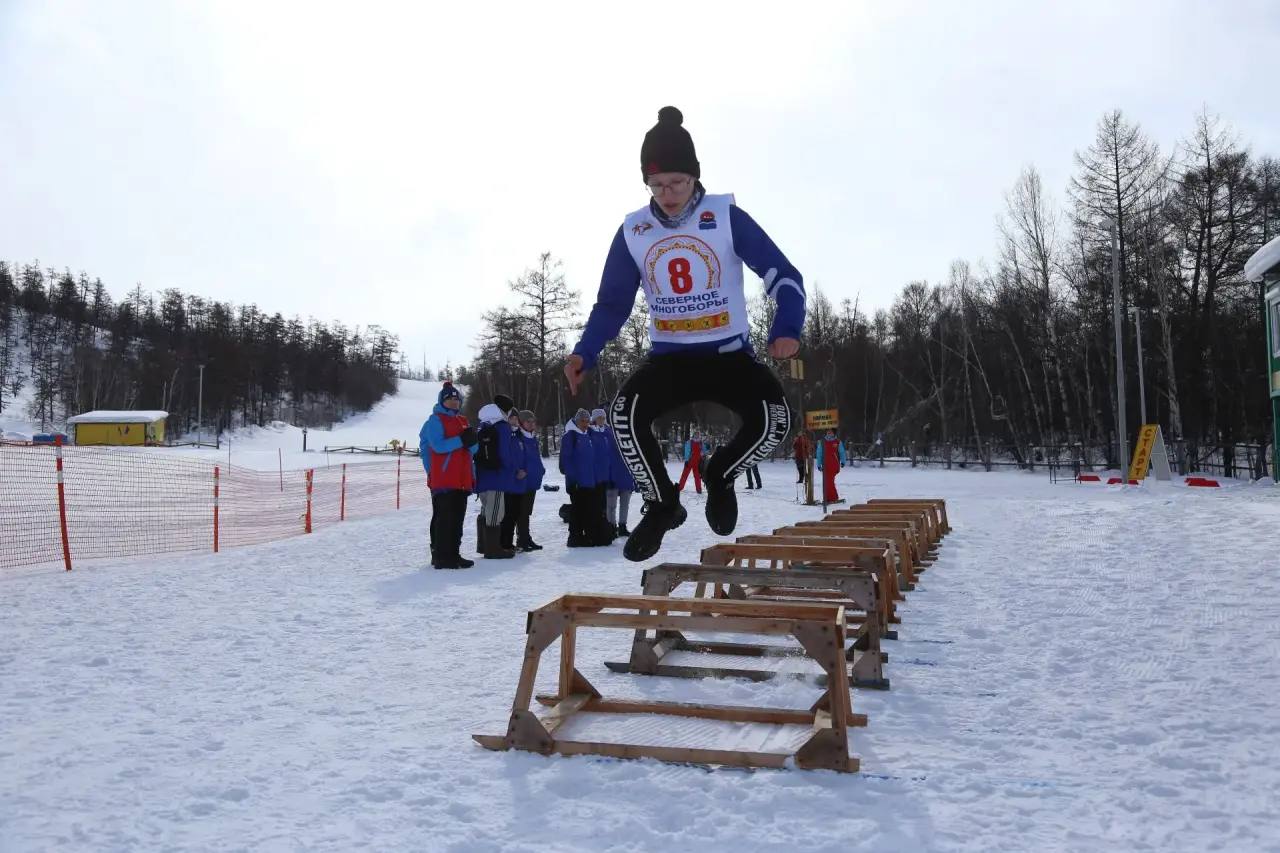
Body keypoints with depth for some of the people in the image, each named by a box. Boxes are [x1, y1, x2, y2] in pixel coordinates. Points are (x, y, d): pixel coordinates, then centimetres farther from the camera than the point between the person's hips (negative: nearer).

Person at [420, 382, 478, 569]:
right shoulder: (436, 420, -3)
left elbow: (472, 449, 14)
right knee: (444, 518, -8)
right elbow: (438, 446, -18)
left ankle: (453, 554, 19)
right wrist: (461, 440, -22)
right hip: (443, 481, -8)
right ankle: (441, 557, -4)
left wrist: (471, 440, -8)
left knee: (458, 518, 11)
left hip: (461, 481, 8)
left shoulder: (462, 421, 19)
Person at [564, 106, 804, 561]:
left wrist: (786, 330, -27)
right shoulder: (633, 230, 0)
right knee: (625, 413, -28)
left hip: (729, 354, -1)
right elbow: (612, 303, 6)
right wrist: (584, 354, -11)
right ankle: (662, 504, -2)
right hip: (669, 357, 2)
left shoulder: (726, 217, -7)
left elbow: (784, 277, -8)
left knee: (774, 418, -28)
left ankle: (721, 475, 7)